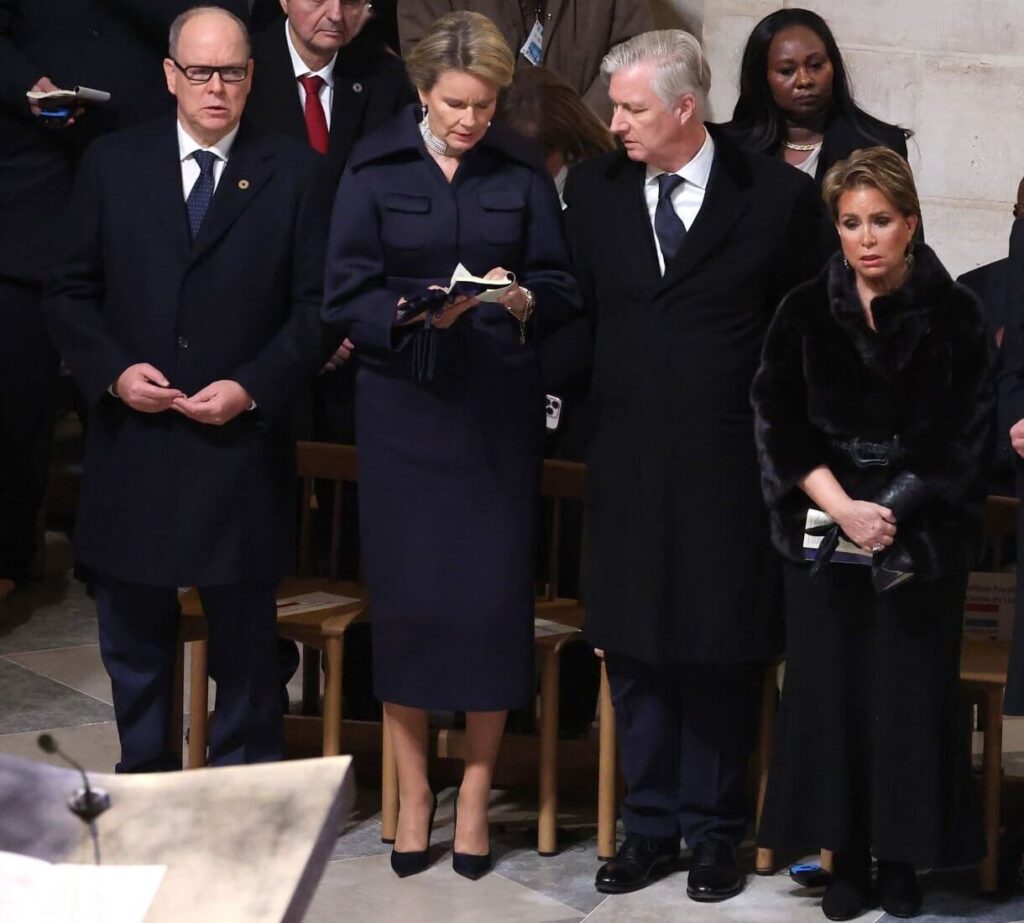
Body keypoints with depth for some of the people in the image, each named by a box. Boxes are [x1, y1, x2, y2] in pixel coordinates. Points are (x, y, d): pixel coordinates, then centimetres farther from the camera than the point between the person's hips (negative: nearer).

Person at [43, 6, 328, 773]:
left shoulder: (294, 174, 0)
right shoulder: (113, 164, 5)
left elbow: (316, 305, -1)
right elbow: (70, 292, 7)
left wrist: (252, 388, -12)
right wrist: (112, 371, -9)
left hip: (241, 445, -2)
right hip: (132, 443, 2)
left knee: (246, 642, 6)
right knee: (134, 636, 12)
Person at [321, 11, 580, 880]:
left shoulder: (522, 170, 3)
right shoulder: (374, 168, 0)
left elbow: (562, 287, 3)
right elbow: (346, 295, -5)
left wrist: (521, 298, -19)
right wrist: (418, 313, -22)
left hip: (499, 409, 1)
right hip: (404, 406, -1)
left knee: (493, 596, 1)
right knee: (406, 595, 1)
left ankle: (476, 793, 16)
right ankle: (413, 791, 17)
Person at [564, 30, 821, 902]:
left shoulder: (778, 194, -5)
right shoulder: (592, 188, 3)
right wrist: (590, 410, -1)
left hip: (730, 462, -3)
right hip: (627, 459, 3)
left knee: (723, 650, 6)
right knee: (635, 646, 9)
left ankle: (714, 829, 19)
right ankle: (650, 824, 21)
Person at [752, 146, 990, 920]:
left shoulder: (956, 316, -2)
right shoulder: (806, 313, 3)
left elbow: (967, 440, -3)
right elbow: (779, 423, -1)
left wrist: (892, 513, -12)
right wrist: (841, 508, -13)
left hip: (922, 541, -1)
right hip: (823, 535, 1)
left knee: (910, 695, 1)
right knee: (830, 692, 2)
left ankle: (903, 860, 11)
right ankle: (848, 859, 10)